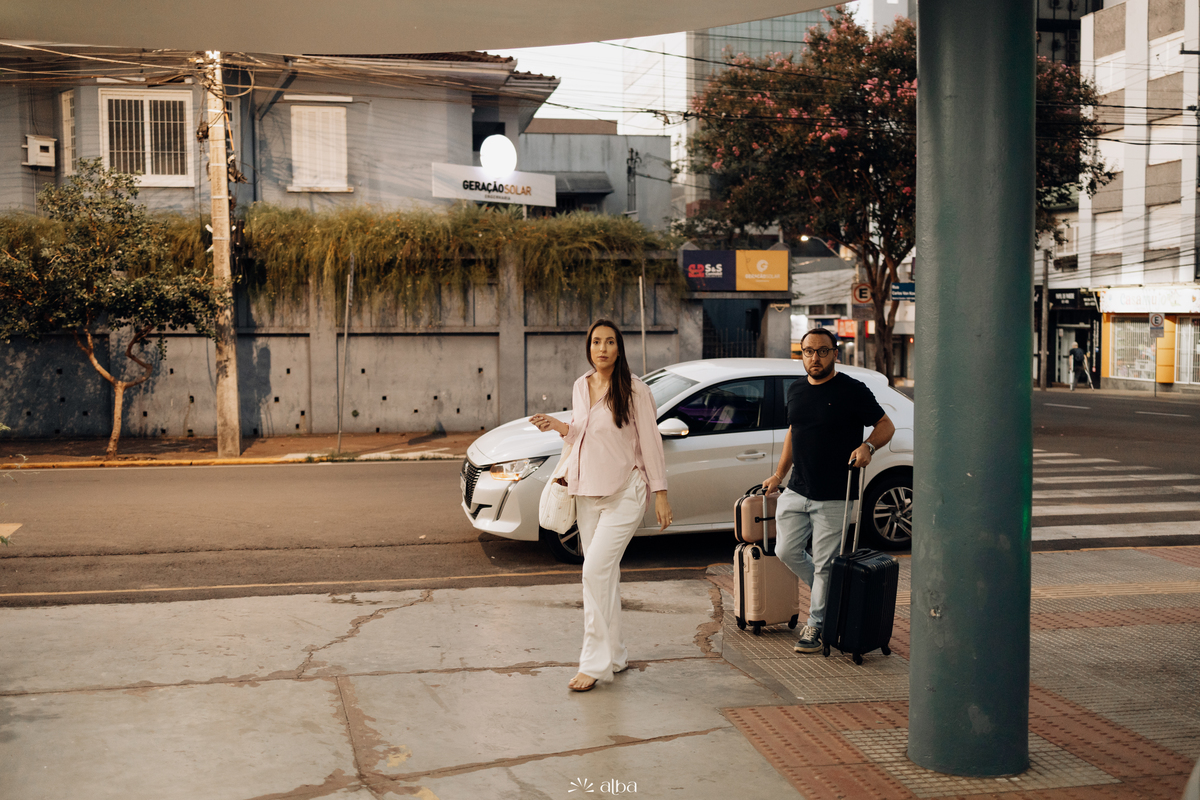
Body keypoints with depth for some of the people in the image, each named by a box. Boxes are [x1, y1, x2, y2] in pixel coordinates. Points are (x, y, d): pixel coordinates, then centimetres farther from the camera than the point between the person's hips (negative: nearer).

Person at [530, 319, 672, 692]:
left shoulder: (634, 390, -8)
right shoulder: (580, 387, 9)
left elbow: (650, 441, -7)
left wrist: (660, 493, -9)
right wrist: (559, 426, 0)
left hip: (623, 493, -6)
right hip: (587, 493, 6)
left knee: (596, 569, -15)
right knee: (604, 575, 11)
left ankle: (595, 662, -9)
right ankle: (614, 655, 22)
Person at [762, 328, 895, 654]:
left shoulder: (852, 391, -8)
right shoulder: (796, 390, 10)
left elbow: (886, 426, -3)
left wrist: (867, 446, -22)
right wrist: (779, 474, 20)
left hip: (833, 497, -6)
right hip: (796, 492, 6)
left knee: (824, 565, 0)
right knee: (786, 551, 7)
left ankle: (816, 625, 16)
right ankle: (833, 595, 28)